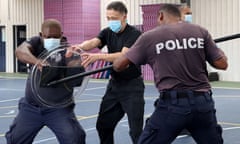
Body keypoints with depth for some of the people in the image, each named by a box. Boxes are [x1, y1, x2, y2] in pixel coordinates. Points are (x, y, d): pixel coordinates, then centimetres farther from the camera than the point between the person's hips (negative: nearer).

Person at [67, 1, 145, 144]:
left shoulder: (134, 34, -16)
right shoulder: (108, 32, 2)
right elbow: (93, 42, -17)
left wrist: (98, 56, -45)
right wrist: (80, 46, -40)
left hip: (132, 86, -6)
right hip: (114, 84, 7)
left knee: (136, 130, -7)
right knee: (103, 125, 12)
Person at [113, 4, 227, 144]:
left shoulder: (150, 37, 2)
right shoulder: (201, 31, 7)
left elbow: (118, 66, 7)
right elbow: (222, 64, 6)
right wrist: (219, 51, 29)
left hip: (172, 104, -3)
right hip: (203, 102, 3)